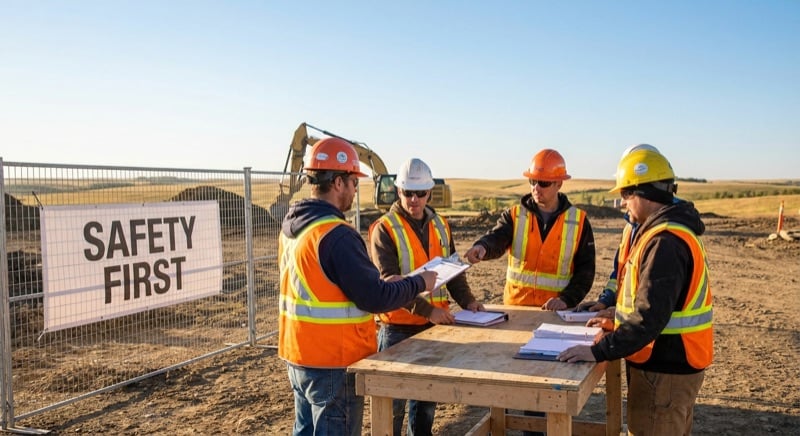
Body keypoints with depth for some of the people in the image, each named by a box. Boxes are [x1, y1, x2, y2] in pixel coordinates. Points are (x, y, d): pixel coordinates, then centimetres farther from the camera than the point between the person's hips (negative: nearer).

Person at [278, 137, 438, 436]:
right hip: (333, 364, -8)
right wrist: (420, 283, -6)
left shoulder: (291, 226, 5)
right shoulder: (336, 235, -23)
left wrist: (378, 283, 13)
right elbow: (375, 300, -21)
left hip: (297, 357, 9)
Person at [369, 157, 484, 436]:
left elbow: (453, 269, 14)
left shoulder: (440, 226, 9)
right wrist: (427, 309, -25)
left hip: (434, 325, 6)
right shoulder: (384, 229, -10)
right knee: (394, 400, 4)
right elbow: (389, 282, -18)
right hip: (398, 328, -5)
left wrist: (466, 300, -3)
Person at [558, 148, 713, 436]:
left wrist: (598, 352, -28)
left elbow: (650, 317, -29)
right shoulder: (672, 230, 11)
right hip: (673, 362, 11)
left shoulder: (665, 242, -24)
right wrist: (619, 319, 19)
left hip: (665, 371, -11)